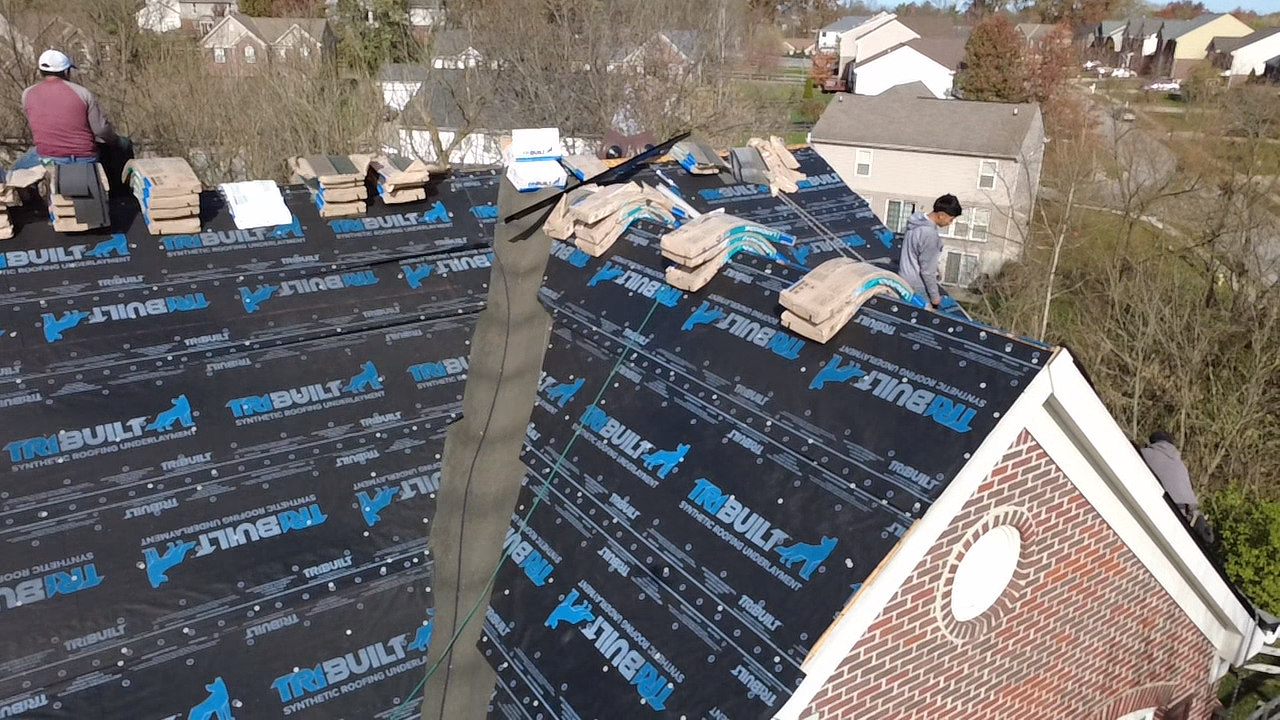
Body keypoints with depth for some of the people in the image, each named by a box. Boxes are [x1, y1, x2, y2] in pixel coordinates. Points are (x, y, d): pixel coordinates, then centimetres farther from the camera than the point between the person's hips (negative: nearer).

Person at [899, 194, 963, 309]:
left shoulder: (917, 222, 0)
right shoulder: (930, 235, -30)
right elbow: (927, 270, -25)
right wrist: (934, 295, -14)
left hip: (905, 280, 9)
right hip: (917, 288, -9)